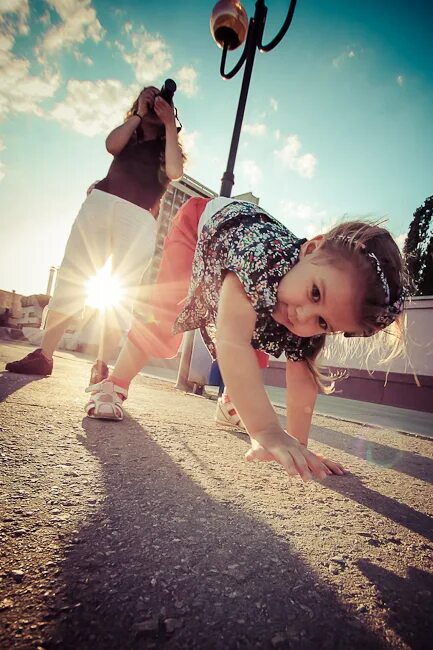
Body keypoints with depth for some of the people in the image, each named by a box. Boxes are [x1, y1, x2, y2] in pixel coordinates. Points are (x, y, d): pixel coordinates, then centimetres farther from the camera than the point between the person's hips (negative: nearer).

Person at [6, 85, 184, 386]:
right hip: (100, 202, 2)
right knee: (71, 277, -7)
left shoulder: (167, 147, 23)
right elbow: (112, 145, 7)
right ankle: (43, 355, -3)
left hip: (139, 217, -2)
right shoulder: (128, 136, 30)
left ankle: (102, 366, -8)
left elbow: (175, 172, 0)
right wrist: (139, 113, 14)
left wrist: (169, 124, 6)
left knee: (122, 291, -12)